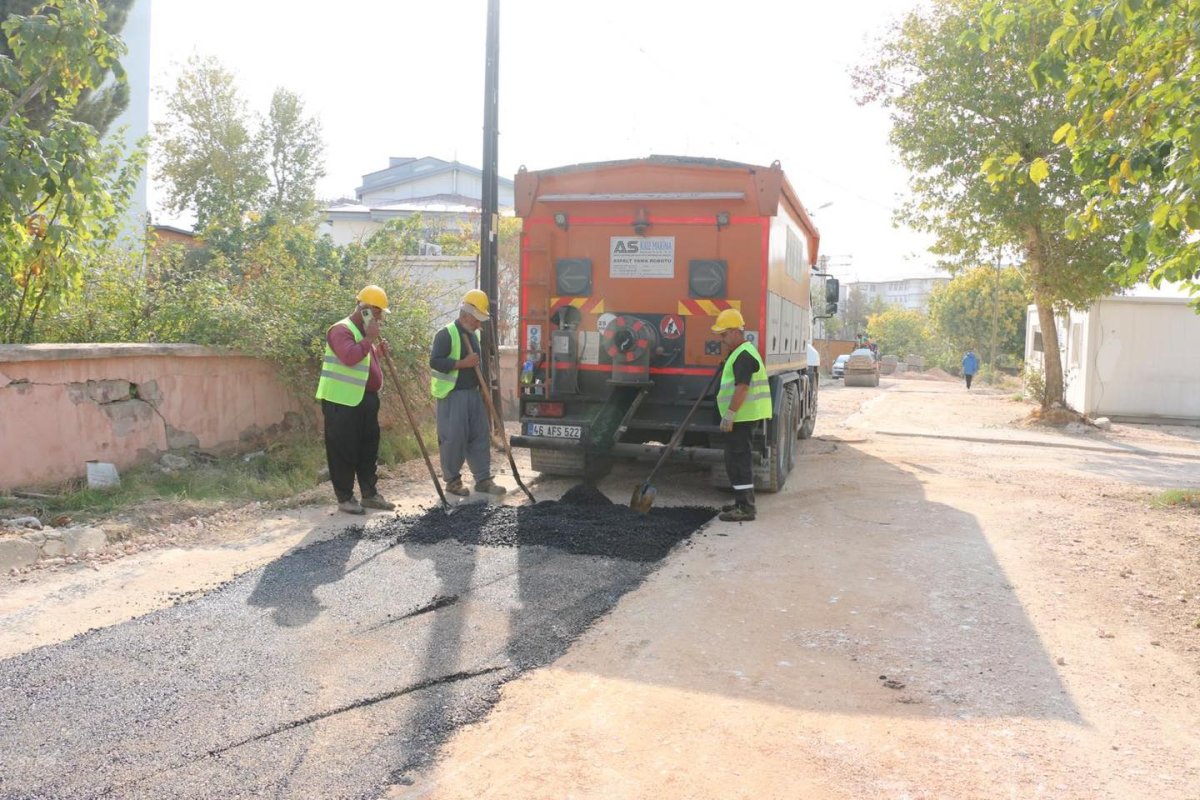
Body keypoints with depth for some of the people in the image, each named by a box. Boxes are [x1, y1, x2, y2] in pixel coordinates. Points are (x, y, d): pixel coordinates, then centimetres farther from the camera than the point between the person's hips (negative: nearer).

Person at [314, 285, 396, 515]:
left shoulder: (364, 332, 18)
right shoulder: (341, 330, -14)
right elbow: (350, 357, -30)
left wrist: (378, 351, 10)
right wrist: (369, 339, -21)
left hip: (366, 399, 10)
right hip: (342, 401, -10)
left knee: (368, 448, 13)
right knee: (343, 450, -2)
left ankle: (369, 494, 21)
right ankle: (345, 498, 6)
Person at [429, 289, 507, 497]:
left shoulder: (473, 335, 15)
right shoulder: (446, 334, -12)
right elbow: (435, 361, -21)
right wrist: (463, 363, -23)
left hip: (473, 393, 8)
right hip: (452, 396, -8)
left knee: (481, 436, 7)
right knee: (453, 439, -4)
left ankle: (483, 479, 12)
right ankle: (452, 480, 8)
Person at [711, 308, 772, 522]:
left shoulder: (744, 355, -16)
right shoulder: (738, 353, 19)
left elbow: (742, 387, -23)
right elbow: (731, 378, 24)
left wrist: (729, 415, -24)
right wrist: (726, 354, 17)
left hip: (742, 416, -11)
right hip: (742, 416, 11)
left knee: (738, 459, -8)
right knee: (737, 459, 18)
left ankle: (745, 508, -5)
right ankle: (743, 502, 28)